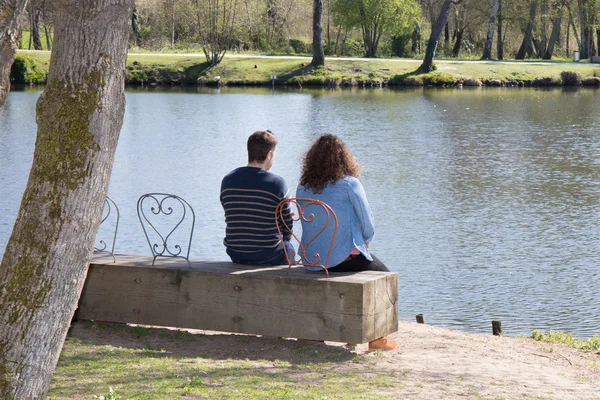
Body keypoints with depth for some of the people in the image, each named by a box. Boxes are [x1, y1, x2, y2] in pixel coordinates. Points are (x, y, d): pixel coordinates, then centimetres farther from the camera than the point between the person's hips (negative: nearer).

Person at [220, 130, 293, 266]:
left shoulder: (227, 180, -2)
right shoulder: (276, 183, -14)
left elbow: (231, 219, 7)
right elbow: (288, 228, -7)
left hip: (235, 255, 4)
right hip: (268, 256, -4)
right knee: (288, 249, 30)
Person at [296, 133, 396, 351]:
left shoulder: (303, 188, 4)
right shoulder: (349, 184, -12)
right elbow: (368, 225, -8)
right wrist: (364, 241, 15)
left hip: (312, 261, 7)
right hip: (344, 257, -6)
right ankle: (376, 337, 14)